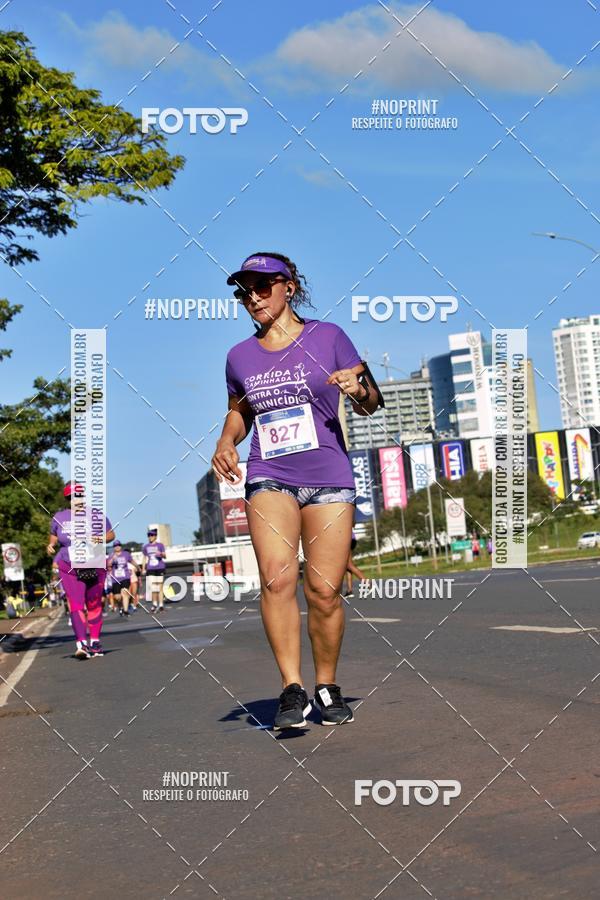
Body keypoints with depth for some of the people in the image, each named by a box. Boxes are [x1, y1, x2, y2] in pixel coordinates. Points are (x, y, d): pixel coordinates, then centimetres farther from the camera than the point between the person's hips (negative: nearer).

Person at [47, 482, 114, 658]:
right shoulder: (59, 517, 4)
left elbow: (111, 534, 6)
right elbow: (53, 535, 19)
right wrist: (51, 544, -2)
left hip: (95, 566, 1)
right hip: (70, 568, -1)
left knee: (94, 605, 10)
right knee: (76, 604, -15)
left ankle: (95, 642, 23)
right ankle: (81, 644, -21)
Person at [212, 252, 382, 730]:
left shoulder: (327, 336, 2)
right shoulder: (240, 357, 11)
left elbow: (370, 403, 6)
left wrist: (358, 390, -17)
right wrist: (226, 442, 6)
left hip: (329, 480, -1)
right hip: (269, 479, 1)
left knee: (324, 591, -3)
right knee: (277, 577, -21)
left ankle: (327, 685, 18)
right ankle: (292, 688, -15)